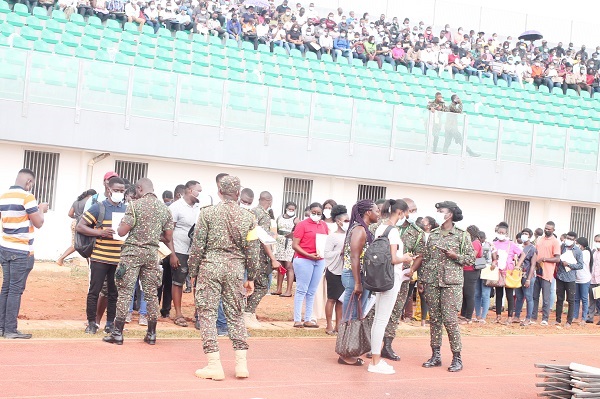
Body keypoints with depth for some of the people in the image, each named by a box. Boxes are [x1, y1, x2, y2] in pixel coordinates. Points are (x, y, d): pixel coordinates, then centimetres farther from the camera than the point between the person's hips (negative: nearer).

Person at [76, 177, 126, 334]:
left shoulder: (126, 209, 11)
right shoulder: (99, 207, -2)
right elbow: (80, 227, -5)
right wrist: (101, 233, -16)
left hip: (119, 259, 4)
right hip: (100, 257, -4)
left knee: (114, 292, 10)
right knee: (95, 290, 3)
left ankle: (110, 323, 20)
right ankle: (91, 323, 13)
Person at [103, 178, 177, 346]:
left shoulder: (135, 205, -9)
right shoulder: (164, 208, 7)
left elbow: (122, 231, -12)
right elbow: (168, 237, 8)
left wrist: (119, 226, 10)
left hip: (132, 251, -5)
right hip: (152, 253, 5)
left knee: (125, 291, 0)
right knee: (151, 293, 9)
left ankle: (118, 333, 2)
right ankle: (151, 334, 15)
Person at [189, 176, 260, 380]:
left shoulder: (208, 212, -3)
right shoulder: (248, 217, 3)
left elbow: (197, 246, -4)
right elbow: (253, 250, 5)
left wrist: (193, 272, 6)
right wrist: (251, 277, 14)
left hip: (211, 266, -3)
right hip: (236, 268, 3)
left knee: (207, 313, 3)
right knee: (235, 314, 13)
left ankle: (214, 365, 1)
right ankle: (241, 364, 12)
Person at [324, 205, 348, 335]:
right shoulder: (332, 236, -8)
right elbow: (327, 254, -13)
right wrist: (340, 252, -22)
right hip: (334, 271, -5)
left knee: (341, 300, 9)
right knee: (332, 299, 2)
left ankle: (338, 325, 17)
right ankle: (329, 326, 9)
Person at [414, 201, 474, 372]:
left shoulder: (461, 235, 1)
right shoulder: (433, 235, 12)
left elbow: (471, 258, 2)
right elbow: (425, 258, 13)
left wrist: (455, 256, -14)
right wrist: (421, 280, 9)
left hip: (451, 282, -4)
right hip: (432, 281, 4)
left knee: (450, 319, -8)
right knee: (434, 319, 7)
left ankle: (457, 357, 2)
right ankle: (435, 355, 15)